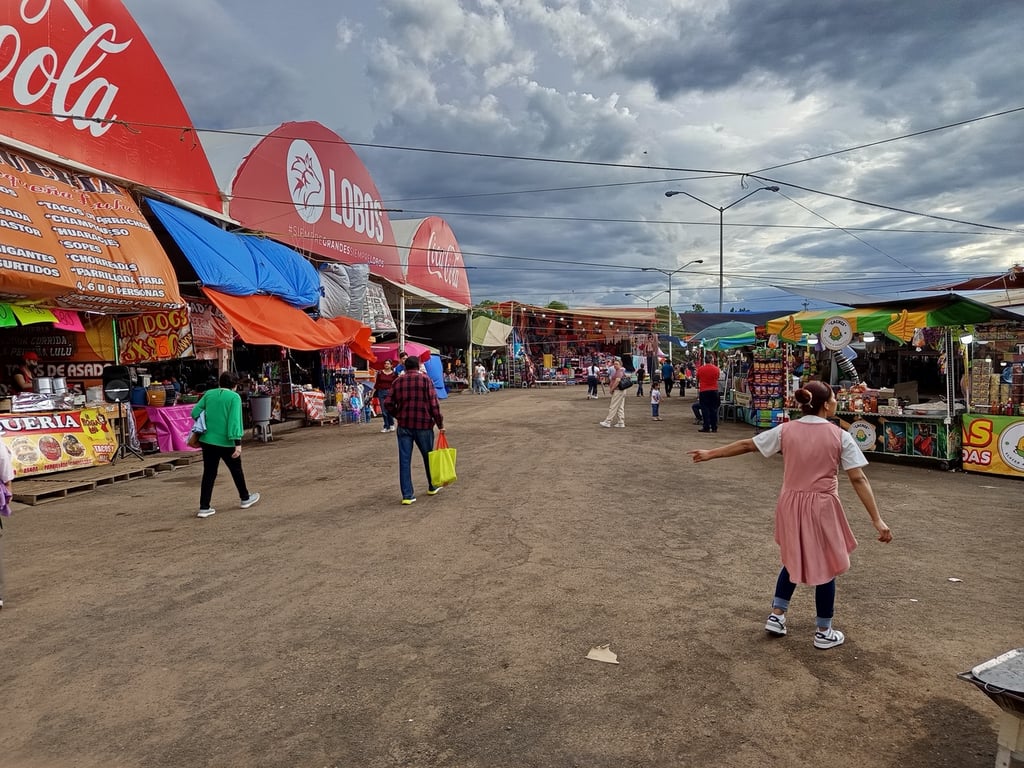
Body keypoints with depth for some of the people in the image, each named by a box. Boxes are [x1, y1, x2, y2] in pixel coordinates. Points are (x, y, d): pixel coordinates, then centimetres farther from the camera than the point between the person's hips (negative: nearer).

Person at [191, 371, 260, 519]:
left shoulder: (208, 394, 5)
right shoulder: (234, 397, -10)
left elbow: (195, 412, 3)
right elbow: (235, 420, -18)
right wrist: (238, 443, -20)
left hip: (207, 440, 4)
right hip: (226, 442, -4)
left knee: (208, 474, 9)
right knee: (236, 470, 16)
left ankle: (204, 507, 7)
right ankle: (245, 498, 31)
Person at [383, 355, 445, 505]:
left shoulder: (398, 381, 5)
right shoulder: (425, 379, -4)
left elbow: (388, 404, 1)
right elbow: (434, 404, -9)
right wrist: (440, 424, -3)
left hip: (404, 426, 2)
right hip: (423, 425, -2)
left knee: (404, 460, 4)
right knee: (428, 456, 17)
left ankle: (407, 495, 1)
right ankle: (432, 486, 33)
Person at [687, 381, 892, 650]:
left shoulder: (786, 430, -3)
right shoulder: (840, 436, -10)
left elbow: (746, 445, 1)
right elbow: (859, 479, -11)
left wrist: (709, 454, 11)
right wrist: (877, 519, -8)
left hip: (791, 504, 3)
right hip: (822, 508, -3)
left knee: (793, 560, 24)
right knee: (825, 567, 12)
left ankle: (776, 616, 27)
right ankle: (824, 632, 23)